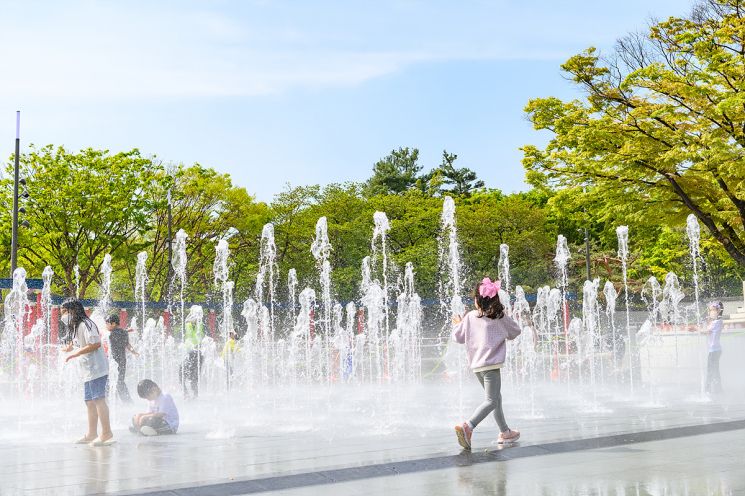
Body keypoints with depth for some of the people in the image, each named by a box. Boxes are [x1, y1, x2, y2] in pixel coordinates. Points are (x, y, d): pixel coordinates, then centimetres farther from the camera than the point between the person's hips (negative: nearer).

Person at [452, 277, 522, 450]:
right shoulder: (500, 317, 1)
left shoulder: (469, 317, 5)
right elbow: (515, 332, 15)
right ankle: (467, 426, -29)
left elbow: (458, 337, 15)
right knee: (492, 400, -10)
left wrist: (457, 324, 34)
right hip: (491, 363, -5)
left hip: (476, 365, 5)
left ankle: (505, 432, 27)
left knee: (496, 397, 20)